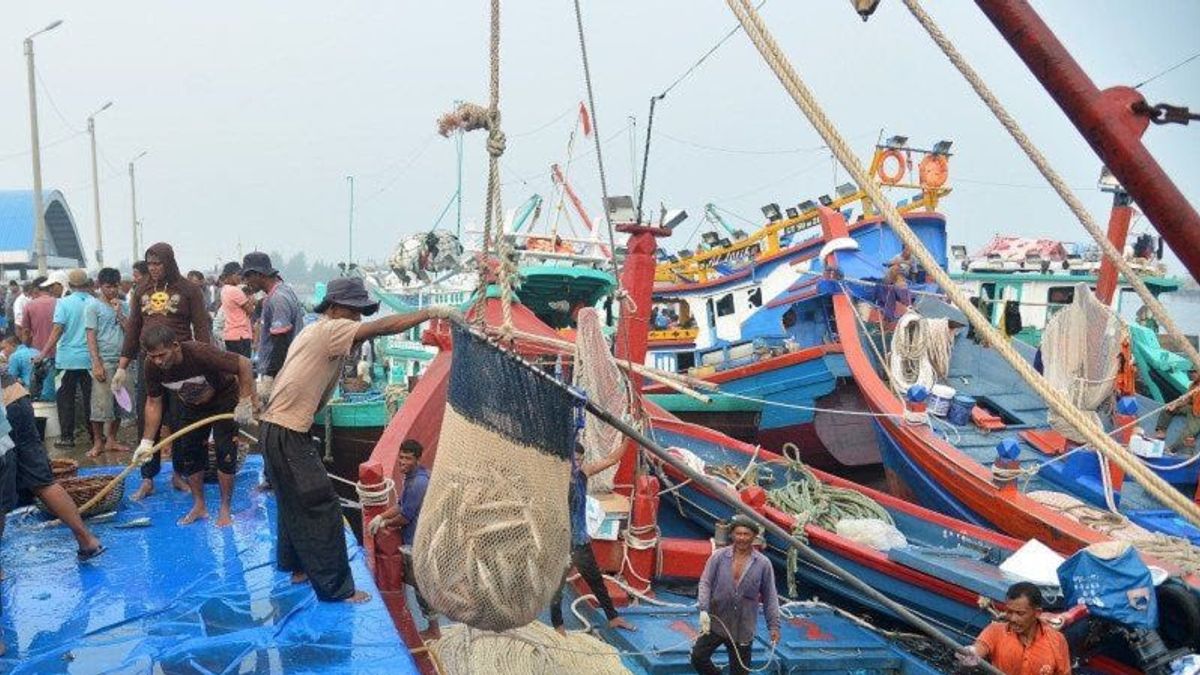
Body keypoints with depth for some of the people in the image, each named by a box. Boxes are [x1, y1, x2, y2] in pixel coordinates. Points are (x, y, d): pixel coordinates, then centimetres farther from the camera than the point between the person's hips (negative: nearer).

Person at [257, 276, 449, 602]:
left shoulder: (316, 332, 16)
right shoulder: (330, 329, -13)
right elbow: (382, 327, -27)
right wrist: (429, 313, -26)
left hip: (277, 431, 10)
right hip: (287, 433, -10)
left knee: (295, 502, 24)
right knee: (321, 506, -5)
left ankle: (296, 565, 41)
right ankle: (336, 587, 2)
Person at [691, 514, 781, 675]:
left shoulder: (763, 563, -1)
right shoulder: (719, 556, -2)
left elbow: (770, 597, 3)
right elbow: (705, 583, -3)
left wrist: (774, 625, 0)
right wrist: (704, 609, -16)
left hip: (743, 629, 0)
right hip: (715, 622, 1)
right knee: (698, 657, -5)